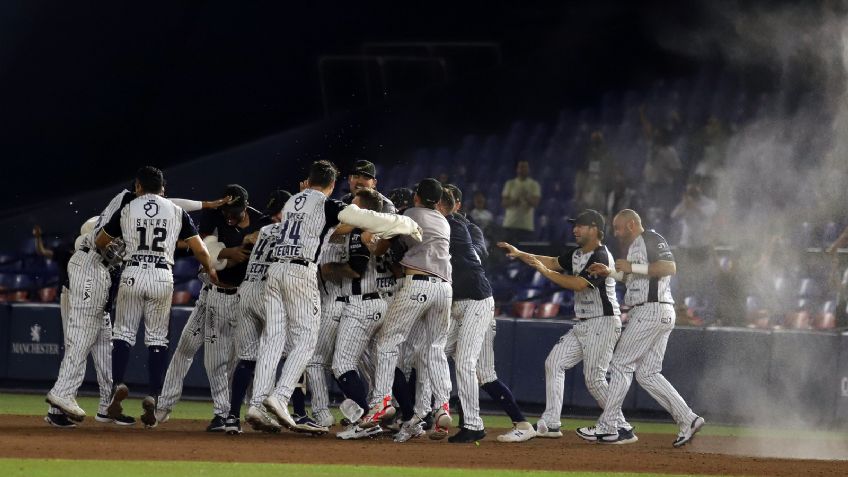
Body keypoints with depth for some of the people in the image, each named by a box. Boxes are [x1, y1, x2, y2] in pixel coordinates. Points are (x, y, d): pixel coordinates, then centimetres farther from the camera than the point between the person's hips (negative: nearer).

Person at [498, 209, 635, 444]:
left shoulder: (601, 257, -16)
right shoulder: (577, 254, 14)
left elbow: (578, 284, -25)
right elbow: (554, 262, 19)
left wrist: (544, 271, -20)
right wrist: (519, 254, 9)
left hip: (603, 323, -10)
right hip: (582, 325, 10)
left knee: (594, 378, -12)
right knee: (554, 363, 4)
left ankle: (622, 429, -5)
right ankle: (550, 424, 4)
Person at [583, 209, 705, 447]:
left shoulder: (652, 239, -8)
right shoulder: (634, 246, 23)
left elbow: (670, 268, -21)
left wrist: (633, 267, -19)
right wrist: (610, 272, 17)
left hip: (653, 310, -10)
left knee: (621, 365, -7)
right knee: (647, 373, 7)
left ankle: (607, 427, -5)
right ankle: (687, 419, 2)